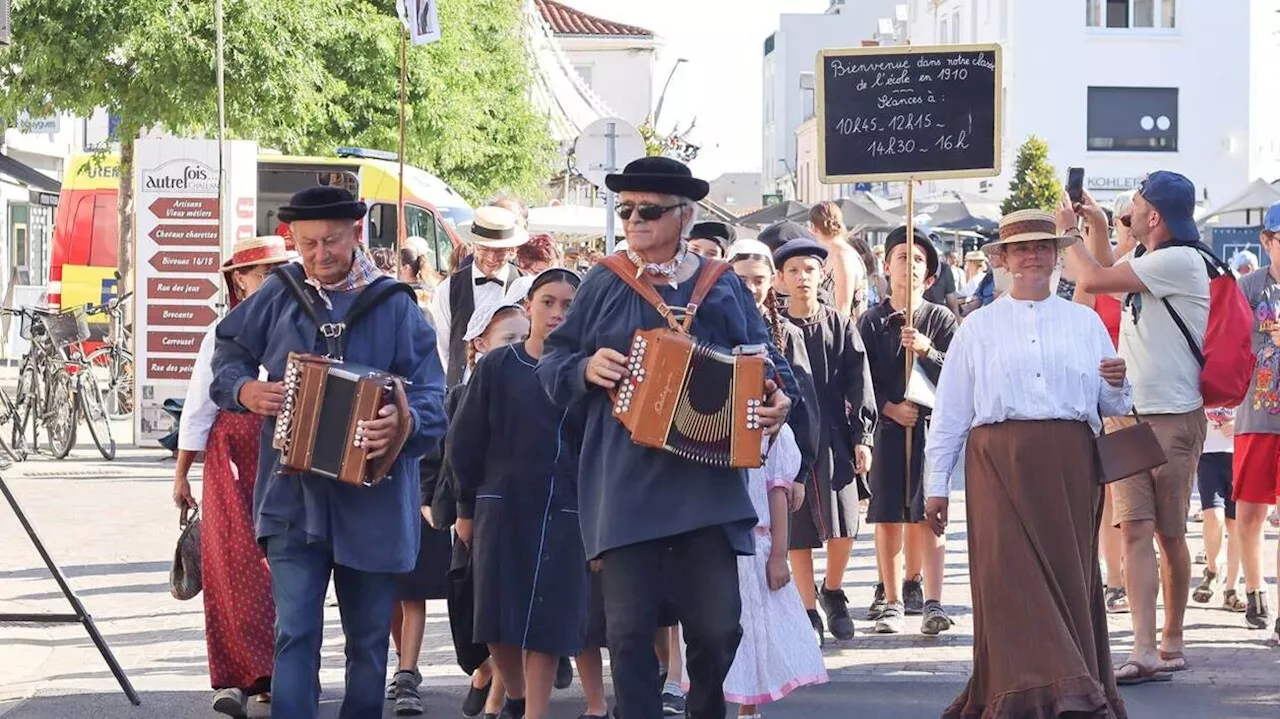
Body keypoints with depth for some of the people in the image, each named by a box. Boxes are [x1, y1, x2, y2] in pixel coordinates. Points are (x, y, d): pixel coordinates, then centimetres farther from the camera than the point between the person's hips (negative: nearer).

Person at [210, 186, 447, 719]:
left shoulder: (394, 304, -1)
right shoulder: (278, 297, 6)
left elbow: (431, 395, -7)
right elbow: (227, 355, 18)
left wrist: (405, 421, -29)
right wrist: (245, 390, -4)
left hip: (370, 501, 0)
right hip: (293, 499, 0)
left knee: (369, 636, 11)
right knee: (295, 632, -9)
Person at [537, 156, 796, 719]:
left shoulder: (723, 289, 9)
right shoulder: (603, 285, 8)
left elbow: (768, 362, 15)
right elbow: (552, 361, 12)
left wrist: (779, 397, -5)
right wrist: (585, 369, -8)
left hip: (707, 486, 0)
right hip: (624, 489, 0)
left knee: (717, 625, 1)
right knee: (629, 628, -3)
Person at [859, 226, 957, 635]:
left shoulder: (941, 319, 6)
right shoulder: (872, 322, 8)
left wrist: (926, 351, -15)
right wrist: (889, 407, -9)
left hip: (931, 425, -1)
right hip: (886, 428, 1)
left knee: (927, 516, -7)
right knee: (887, 517, 3)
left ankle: (931, 602, -8)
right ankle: (892, 601, 11)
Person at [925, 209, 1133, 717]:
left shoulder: (1085, 323, 15)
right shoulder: (978, 327, 12)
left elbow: (1115, 407, 15)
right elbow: (950, 410, 9)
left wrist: (1117, 386, -8)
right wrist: (936, 483, 5)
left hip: (1069, 466, 1)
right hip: (1000, 463, -1)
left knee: (1069, 576, 1)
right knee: (1010, 575, -12)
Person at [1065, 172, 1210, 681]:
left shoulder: (1179, 261, -14)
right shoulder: (1147, 262, 16)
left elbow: (1092, 279, -17)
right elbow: (1104, 273, 41)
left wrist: (1068, 230, -2)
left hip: (1172, 418, -8)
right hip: (1131, 415, 8)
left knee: (1170, 533, 2)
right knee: (1134, 529, -5)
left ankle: (1170, 643, 14)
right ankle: (1145, 651, -12)